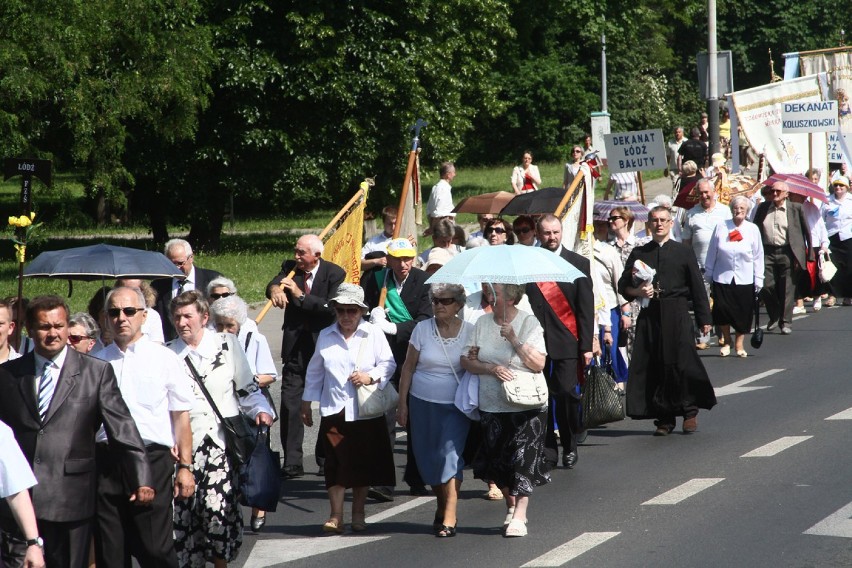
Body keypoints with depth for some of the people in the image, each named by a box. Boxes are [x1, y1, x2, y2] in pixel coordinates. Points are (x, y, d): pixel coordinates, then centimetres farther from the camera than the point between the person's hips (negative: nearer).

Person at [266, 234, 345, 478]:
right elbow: (274, 284, -16)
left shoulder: (334, 274, -6)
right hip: (296, 348, 2)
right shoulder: (290, 268, 3)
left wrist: (301, 296, -24)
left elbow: (333, 309, -18)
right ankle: (292, 462, -3)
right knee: (290, 403, -5)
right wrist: (274, 289, -40)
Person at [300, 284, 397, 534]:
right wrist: (307, 403, 18)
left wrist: (370, 376, -16)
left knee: (364, 463, 6)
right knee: (335, 464, -7)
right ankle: (336, 517, -6)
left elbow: (388, 364, 2)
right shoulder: (325, 336, 9)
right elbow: (315, 371, 16)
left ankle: (358, 515, 18)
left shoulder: (373, 334, 2)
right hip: (334, 410, 1)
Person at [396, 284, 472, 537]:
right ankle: (442, 505, 29)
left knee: (450, 455, -14)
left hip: (456, 406, -2)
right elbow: (408, 367, 5)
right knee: (428, 459, 7)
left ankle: (449, 518, -15)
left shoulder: (469, 331, -2)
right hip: (423, 403, 2)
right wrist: (402, 402, 4)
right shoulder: (422, 329, 1)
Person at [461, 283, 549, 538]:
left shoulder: (529, 323, -5)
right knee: (497, 460, 7)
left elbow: (539, 364, -12)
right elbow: (467, 361, 1)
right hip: (491, 404, 4)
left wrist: (515, 341, -20)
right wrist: (492, 368, -16)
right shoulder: (482, 323, 5)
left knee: (522, 459, -8)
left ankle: (519, 516, -4)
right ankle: (511, 506, 28)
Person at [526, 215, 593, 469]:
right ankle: (547, 449, 10)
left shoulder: (579, 264, 6)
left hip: (566, 342, -1)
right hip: (535, 340, 1)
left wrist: (586, 345, -1)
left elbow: (586, 307, 4)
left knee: (567, 393, -8)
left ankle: (570, 448, 8)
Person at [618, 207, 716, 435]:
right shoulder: (639, 253, 12)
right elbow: (623, 286, 13)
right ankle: (664, 418, 6)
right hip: (649, 314, 2)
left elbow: (697, 287, 6)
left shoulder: (683, 252, 8)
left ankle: (690, 412, 6)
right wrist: (638, 291, -9)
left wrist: (704, 319, 2)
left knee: (681, 361, -8)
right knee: (654, 366, -1)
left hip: (677, 314, -2)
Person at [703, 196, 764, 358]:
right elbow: (712, 252, 6)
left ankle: (739, 344, 17)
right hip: (722, 277, 0)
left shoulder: (753, 229, 1)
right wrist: (709, 273, 7)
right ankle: (727, 341, 16)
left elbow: (758, 256, 3)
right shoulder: (721, 227, 0)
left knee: (743, 313, 3)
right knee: (722, 310, -4)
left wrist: (758, 279, 1)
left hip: (745, 279, 0)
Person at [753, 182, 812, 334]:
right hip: (767, 252, 2)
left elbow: (806, 231, 5)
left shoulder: (796, 208, 2)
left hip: (786, 253, -2)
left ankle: (785, 322, 8)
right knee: (766, 286, -3)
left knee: (787, 289, -1)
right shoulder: (763, 208, 10)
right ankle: (774, 316, 21)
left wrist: (807, 253, 0)